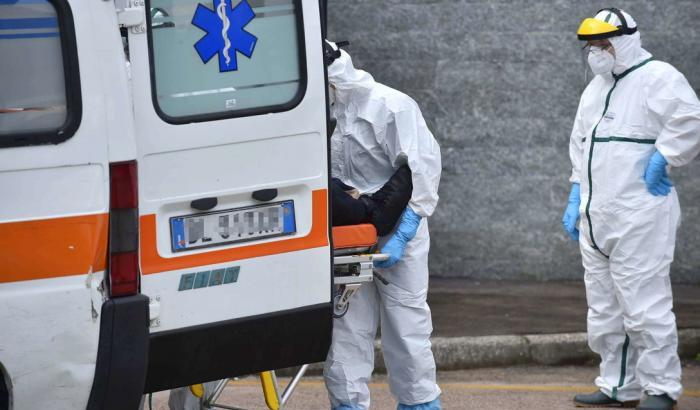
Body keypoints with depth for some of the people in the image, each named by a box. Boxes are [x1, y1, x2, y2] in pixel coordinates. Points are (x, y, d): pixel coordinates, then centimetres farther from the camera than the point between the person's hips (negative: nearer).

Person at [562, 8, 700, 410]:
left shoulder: (657, 78, -9)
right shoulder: (595, 88, 19)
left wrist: (659, 163, -21)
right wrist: (575, 200, 20)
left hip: (639, 217, -9)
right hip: (596, 219, 9)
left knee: (644, 305, -8)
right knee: (604, 309, 12)